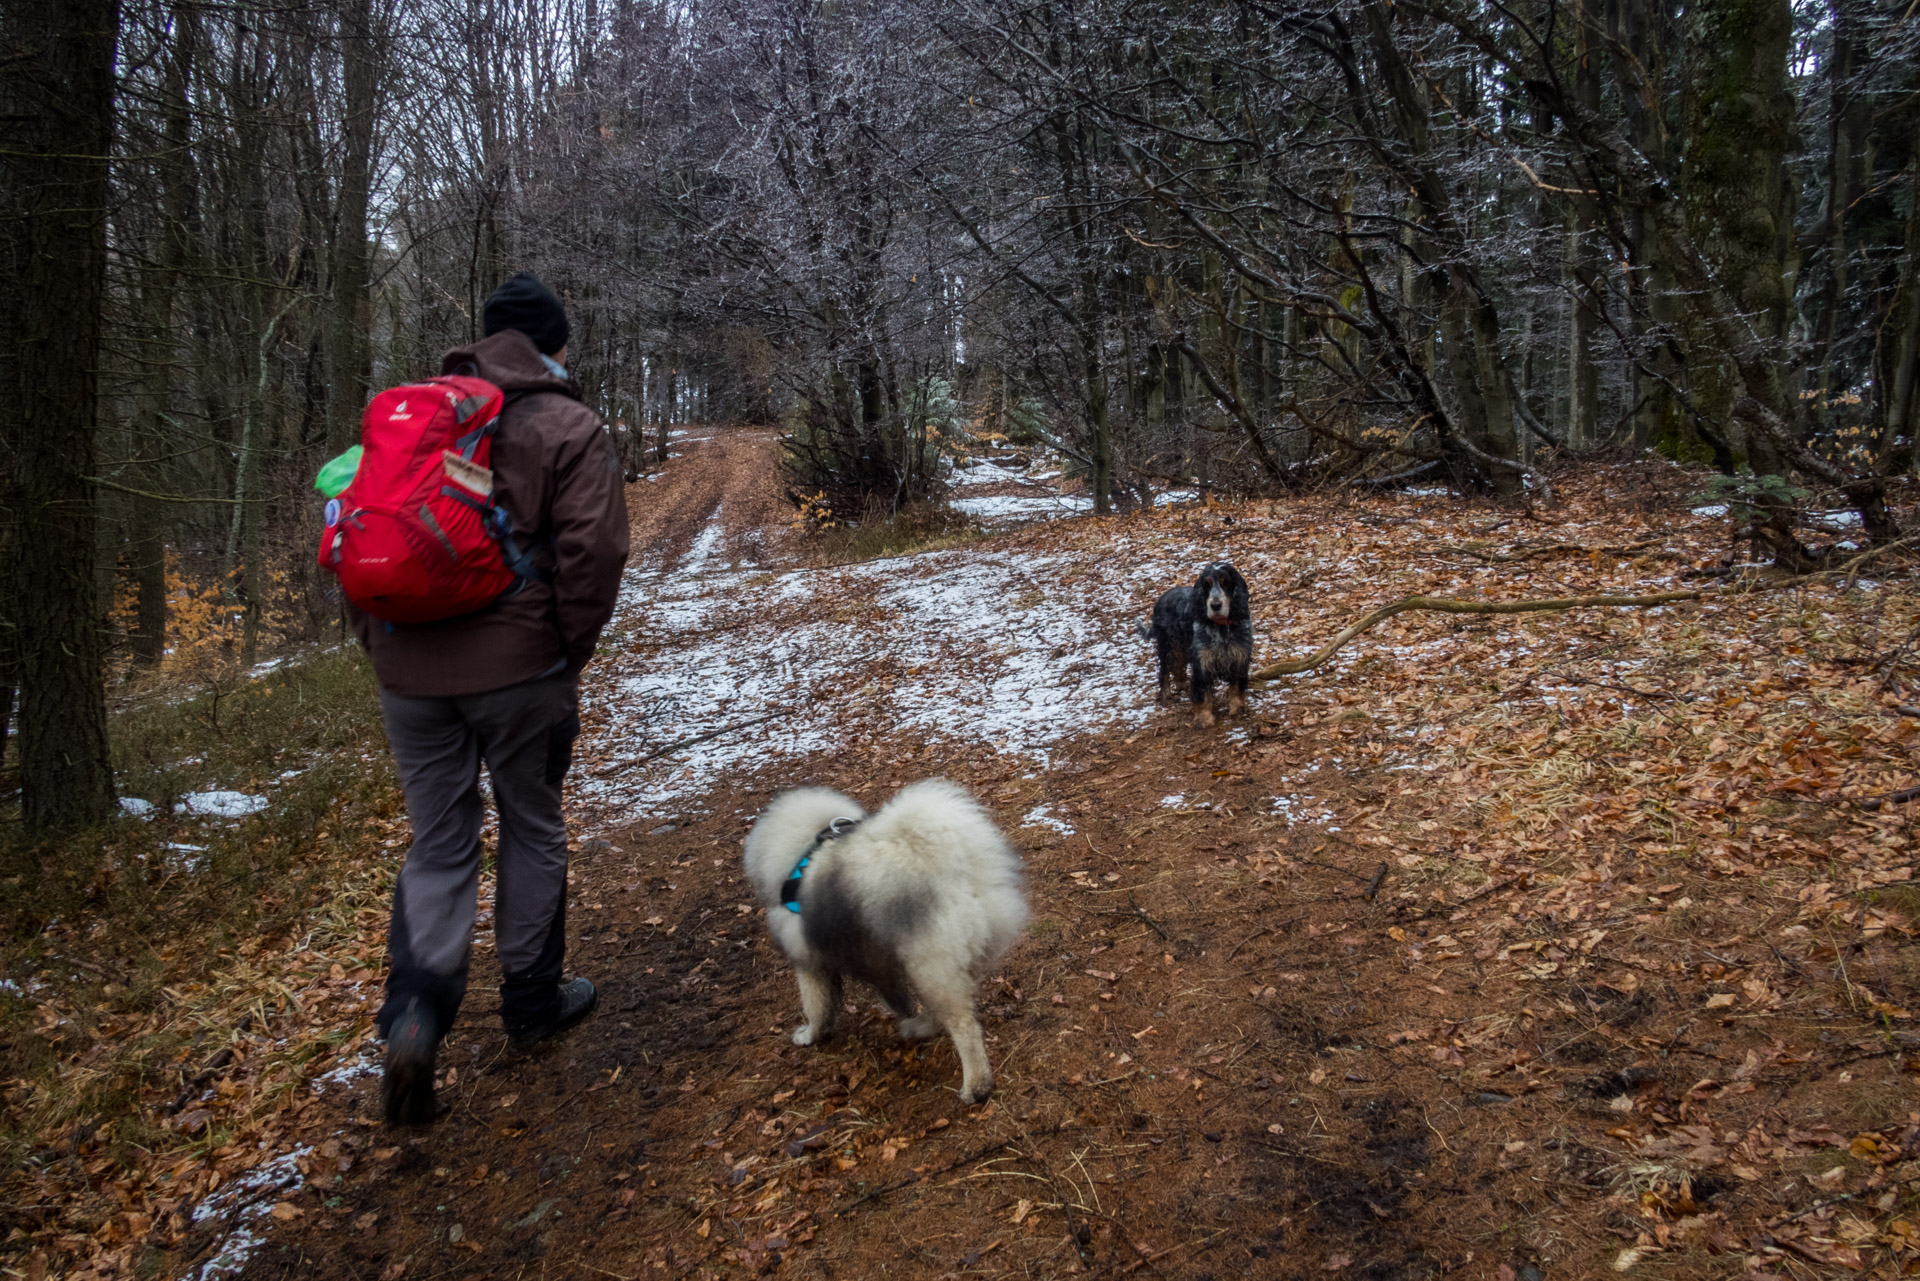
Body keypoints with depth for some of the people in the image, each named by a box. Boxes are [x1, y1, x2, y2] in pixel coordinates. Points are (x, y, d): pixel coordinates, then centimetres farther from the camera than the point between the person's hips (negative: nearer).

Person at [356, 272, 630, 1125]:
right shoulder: (567, 428, -5)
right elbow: (594, 550, -14)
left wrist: (377, 636, 16)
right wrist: (572, 651, -2)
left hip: (409, 666, 4)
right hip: (519, 667, -3)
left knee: (437, 844, 12)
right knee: (532, 831, 14)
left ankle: (416, 1008, -6)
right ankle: (533, 1000, 27)